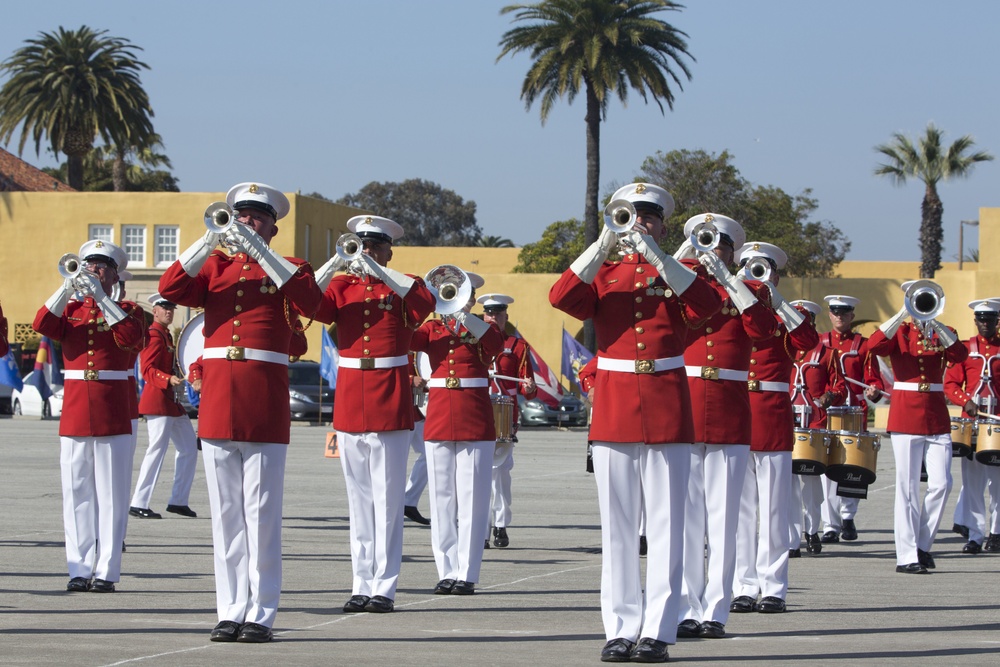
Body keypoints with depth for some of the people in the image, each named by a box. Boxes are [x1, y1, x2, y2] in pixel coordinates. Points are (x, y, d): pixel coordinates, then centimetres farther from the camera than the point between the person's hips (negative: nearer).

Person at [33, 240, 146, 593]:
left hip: (113, 414, -3)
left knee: (111, 494, -3)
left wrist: (100, 297, -17)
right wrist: (67, 289, -16)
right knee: (77, 494, 2)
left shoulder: (128, 311, 6)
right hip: (74, 412, 3)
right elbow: (42, 326, -6)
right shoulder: (70, 310, 14)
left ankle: (107, 571, -3)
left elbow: (131, 337, -15)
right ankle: (80, 569, 4)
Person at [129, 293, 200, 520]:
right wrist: (169, 380, -34)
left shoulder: (166, 335, 18)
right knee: (157, 449, -11)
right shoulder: (154, 335, -12)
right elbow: (148, 371, -21)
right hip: (158, 402, -10)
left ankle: (178, 501, 16)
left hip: (172, 403, 10)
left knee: (189, 448, 11)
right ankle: (138, 504, -9)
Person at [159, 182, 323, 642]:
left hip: (265, 403, -3)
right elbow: (170, 289, -2)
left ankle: (261, 614, -1)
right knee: (225, 511, 4)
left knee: (261, 511, -4)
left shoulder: (286, 269, 9)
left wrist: (258, 250, -16)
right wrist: (209, 243, -12)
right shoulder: (214, 267, 16)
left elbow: (309, 300, -13)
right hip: (217, 397, 3)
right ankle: (231, 611, 8)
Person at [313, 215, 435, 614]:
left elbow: (425, 302, -19)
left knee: (387, 498, -4)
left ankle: (384, 587, -3)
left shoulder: (402, 286, 3)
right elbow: (313, 307, -8)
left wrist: (378, 271, -24)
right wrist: (334, 266, -18)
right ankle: (362, 585, 11)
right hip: (349, 399, 3)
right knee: (359, 498, 7)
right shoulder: (342, 286, 10)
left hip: (390, 400, -3)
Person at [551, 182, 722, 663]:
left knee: (665, 524, -3)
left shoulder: (677, 274, 9)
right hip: (613, 409, 1)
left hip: (667, 412, -1)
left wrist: (657, 256, -18)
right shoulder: (602, 275, 11)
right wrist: (603, 246, -16)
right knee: (617, 525, 2)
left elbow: (707, 306, -13)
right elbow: (561, 297, -9)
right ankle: (621, 628, 5)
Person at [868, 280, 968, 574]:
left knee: (941, 484, -4)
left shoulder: (942, 334, 11)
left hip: (937, 415, 3)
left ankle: (923, 544, 13)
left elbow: (960, 355, -11)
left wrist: (933, 322, -16)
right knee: (908, 487, -3)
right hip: (905, 414, -3)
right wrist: (904, 315, -19)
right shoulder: (899, 332, 4)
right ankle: (906, 557, -2)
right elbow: (875, 345, -17)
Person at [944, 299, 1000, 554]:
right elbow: (950, 383, 3)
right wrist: (966, 401, -14)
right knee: (972, 482, -2)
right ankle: (975, 535, 0)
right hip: (972, 419, 0)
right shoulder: (965, 348, 8)